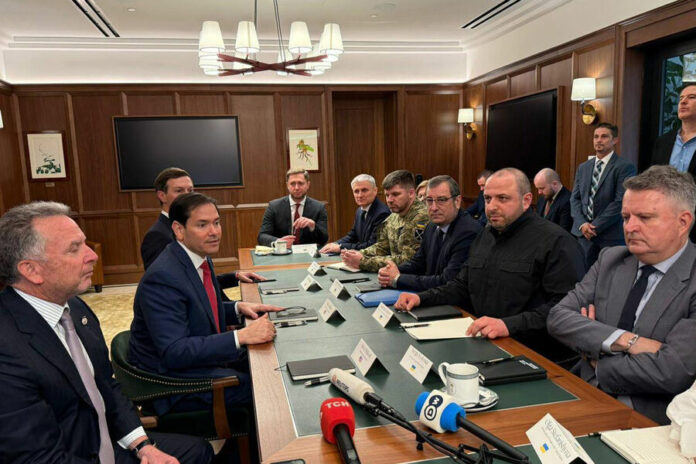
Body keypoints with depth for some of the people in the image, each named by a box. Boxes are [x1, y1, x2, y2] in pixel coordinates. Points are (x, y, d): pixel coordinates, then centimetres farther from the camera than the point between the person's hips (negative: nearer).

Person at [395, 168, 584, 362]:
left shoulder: (556, 242, -8)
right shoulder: (485, 235, 18)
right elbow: (462, 286, 24)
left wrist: (510, 325, -29)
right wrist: (421, 298, 8)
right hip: (482, 344, 8)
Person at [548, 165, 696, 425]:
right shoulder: (610, 260, 7)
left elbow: (672, 372, -21)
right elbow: (558, 318, -3)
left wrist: (599, 363, -6)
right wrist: (627, 341, -16)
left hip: (650, 421, -4)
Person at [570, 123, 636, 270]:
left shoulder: (625, 167, -4)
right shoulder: (583, 167, 15)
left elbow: (621, 202, -11)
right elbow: (575, 198, 12)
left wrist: (596, 226, -12)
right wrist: (582, 224, -4)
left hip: (611, 236, -4)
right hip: (583, 235, 5)